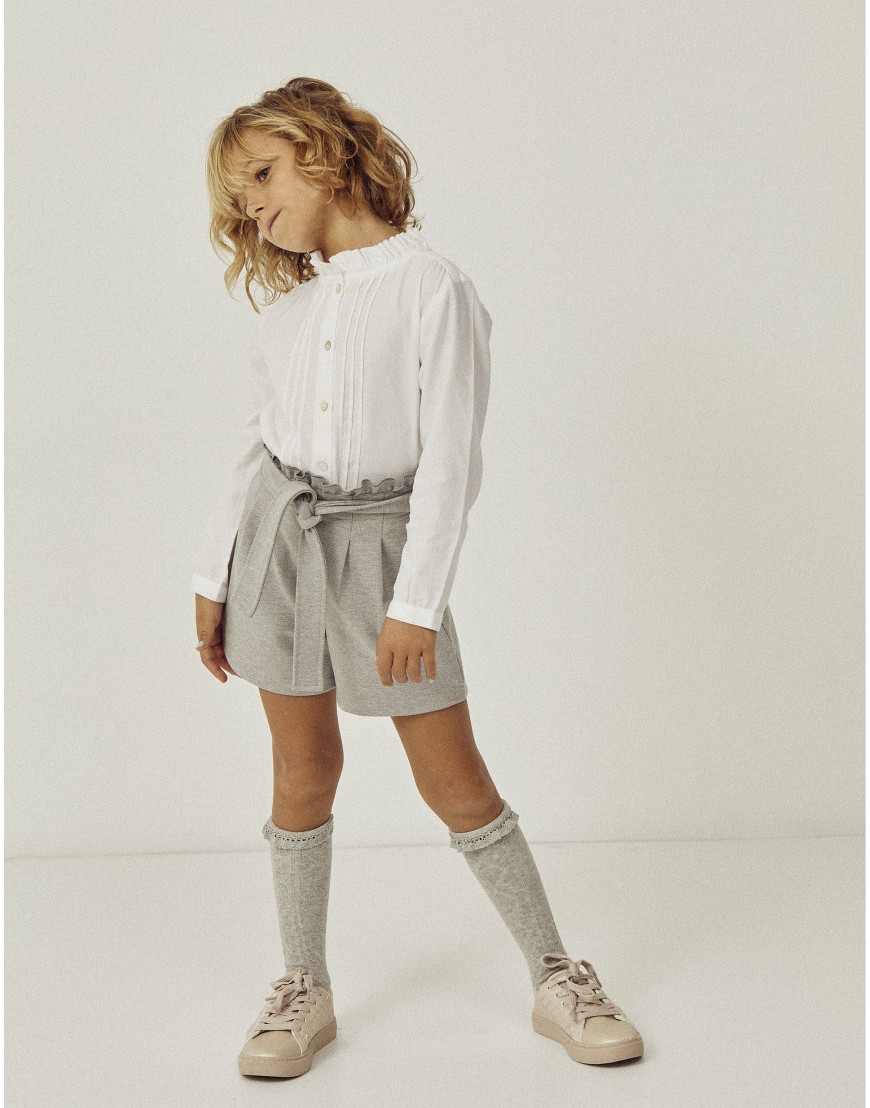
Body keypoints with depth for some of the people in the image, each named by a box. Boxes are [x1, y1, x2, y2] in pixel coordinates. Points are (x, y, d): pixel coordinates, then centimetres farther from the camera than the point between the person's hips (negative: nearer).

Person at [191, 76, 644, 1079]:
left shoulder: (433, 288, -7)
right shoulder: (282, 311, 9)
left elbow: (451, 459, -11)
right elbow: (255, 445, 14)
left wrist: (416, 603, -16)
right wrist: (213, 580, 11)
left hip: (382, 543, -4)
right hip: (278, 538, 4)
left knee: (452, 776, 0)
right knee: (303, 767, 8)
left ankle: (556, 978, 16)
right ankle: (304, 991, 21)